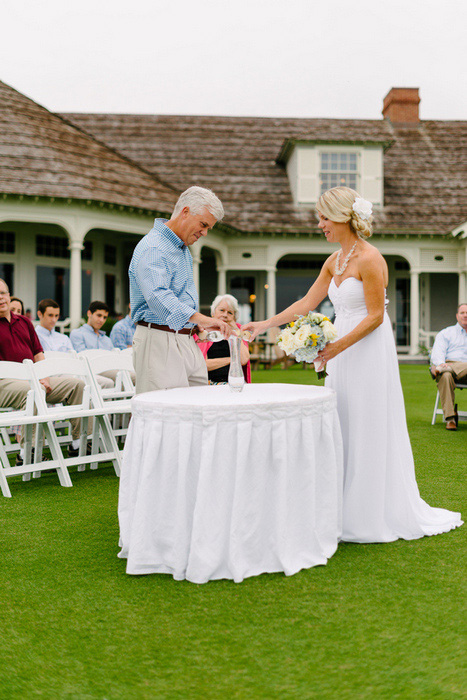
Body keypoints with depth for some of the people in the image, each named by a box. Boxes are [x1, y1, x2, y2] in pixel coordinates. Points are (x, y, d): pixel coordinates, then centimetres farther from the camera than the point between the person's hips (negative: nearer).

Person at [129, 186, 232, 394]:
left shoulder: (184, 249, 19)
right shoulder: (152, 248, -14)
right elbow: (158, 296, -32)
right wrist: (199, 318, -42)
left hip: (187, 343, 9)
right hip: (159, 343, -9)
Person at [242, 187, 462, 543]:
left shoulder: (370, 259, -14)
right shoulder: (334, 261, 12)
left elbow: (375, 316, -16)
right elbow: (307, 303, 12)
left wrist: (338, 346, -21)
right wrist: (264, 325, 7)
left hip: (369, 352, -8)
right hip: (342, 353, 9)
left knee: (369, 430, -2)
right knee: (342, 430, 10)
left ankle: (377, 515, 12)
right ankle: (348, 513, 19)